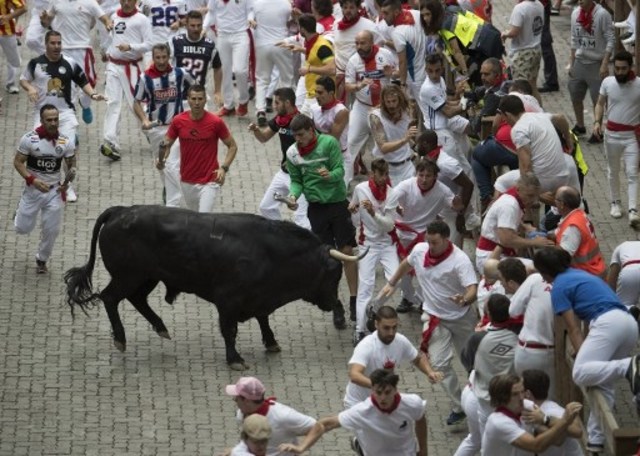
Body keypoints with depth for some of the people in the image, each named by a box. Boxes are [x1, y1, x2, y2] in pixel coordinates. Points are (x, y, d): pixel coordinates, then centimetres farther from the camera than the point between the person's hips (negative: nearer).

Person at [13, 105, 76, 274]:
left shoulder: (66, 141, -9)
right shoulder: (29, 139, -16)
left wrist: (71, 173, -21)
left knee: (52, 230, 6)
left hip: (54, 191, 2)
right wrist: (33, 180, -24)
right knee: (23, 228, 5)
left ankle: (42, 260, 30)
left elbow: (71, 164, 3)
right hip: (33, 189, -2)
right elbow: (18, 162, -10)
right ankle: (21, 213, 41)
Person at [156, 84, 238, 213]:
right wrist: (161, 160, -15)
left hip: (209, 182, -4)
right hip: (187, 181, 4)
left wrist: (224, 168, -14)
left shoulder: (216, 122, -11)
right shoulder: (178, 121, -4)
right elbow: (166, 144, 7)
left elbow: (232, 146, -1)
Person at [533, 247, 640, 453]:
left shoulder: (559, 287, 6)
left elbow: (574, 329, -1)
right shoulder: (578, 274, 31)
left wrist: (582, 357, -3)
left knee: (581, 374, -24)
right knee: (604, 384, 12)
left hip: (608, 322, -9)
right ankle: (595, 439, 8)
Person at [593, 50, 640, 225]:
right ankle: (615, 203, 31)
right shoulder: (607, 82, -5)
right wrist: (597, 121, -8)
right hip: (612, 133, 3)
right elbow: (600, 103, 8)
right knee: (613, 171, 15)